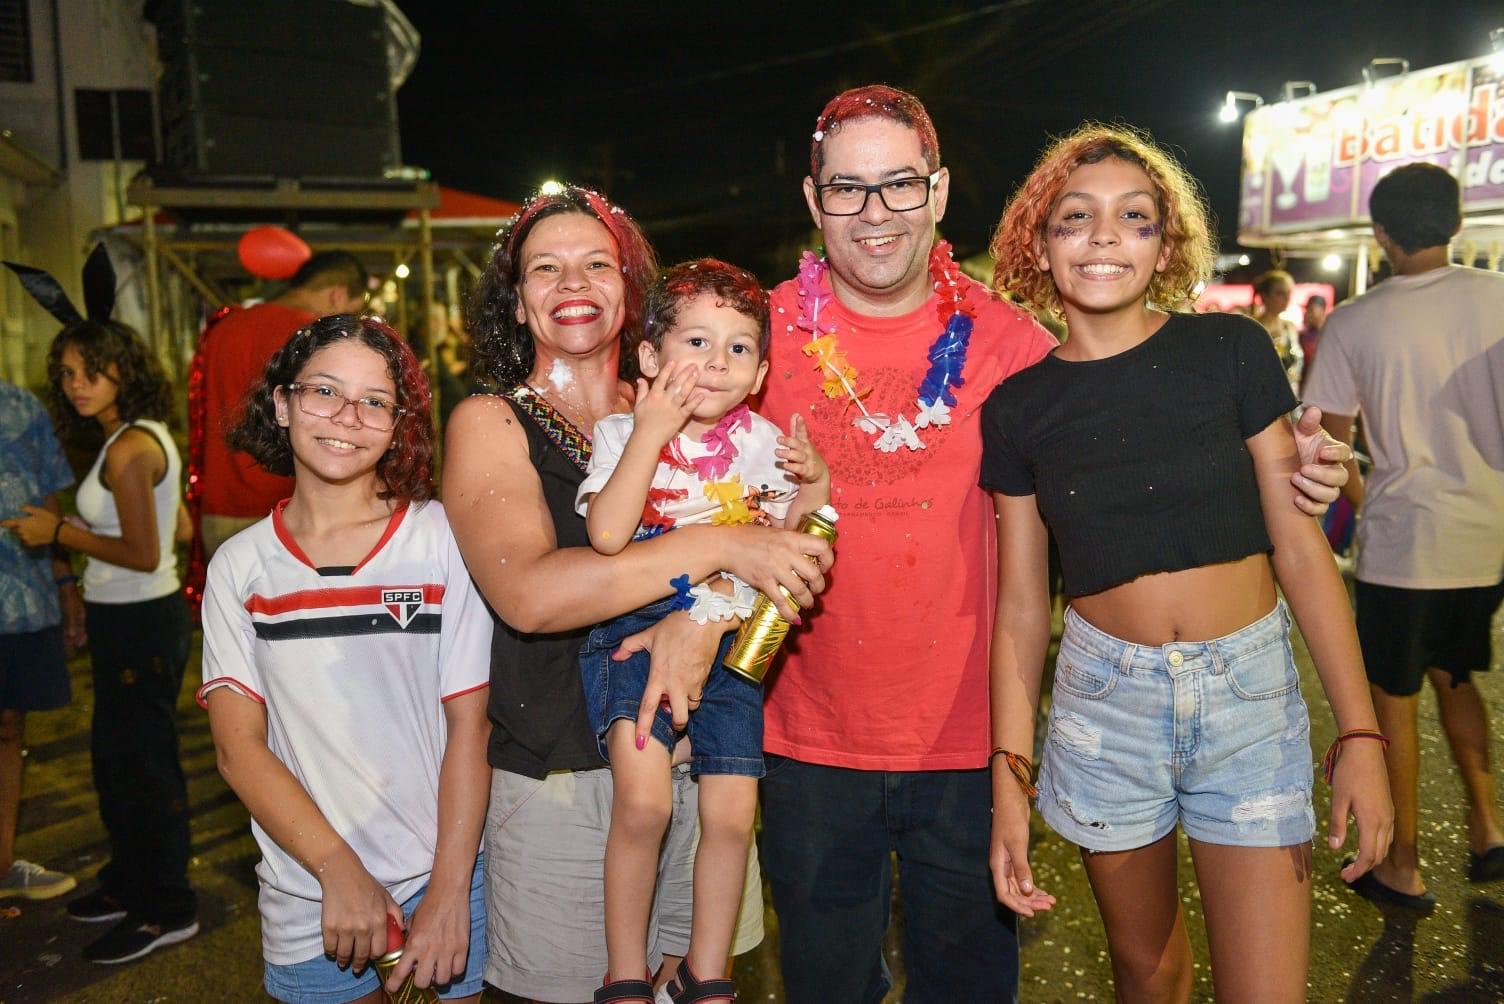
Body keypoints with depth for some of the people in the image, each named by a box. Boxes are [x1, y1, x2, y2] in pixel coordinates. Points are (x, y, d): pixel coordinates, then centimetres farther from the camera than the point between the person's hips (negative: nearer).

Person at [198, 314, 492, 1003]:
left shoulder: (444, 538, -7)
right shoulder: (239, 566, 1)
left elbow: (470, 722, -8)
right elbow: (238, 744, -4)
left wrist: (449, 889, -13)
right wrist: (338, 868, -15)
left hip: (453, 876, -1)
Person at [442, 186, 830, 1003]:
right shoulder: (489, 423, -5)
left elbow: (767, 541, -3)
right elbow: (529, 593, -20)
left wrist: (702, 615, -23)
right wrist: (715, 547, -24)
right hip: (557, 776, -3)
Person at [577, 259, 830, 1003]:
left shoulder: (761, 441, 5)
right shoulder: (620, 433, -4)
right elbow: (607, 534, -21)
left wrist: (815, 491, -8)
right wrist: (651, 433, -20)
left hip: (727, 637, 3)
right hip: (635, 632, -3)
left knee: (732, 814, 1)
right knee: (643, 802, -21)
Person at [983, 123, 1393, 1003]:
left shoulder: (1231, 352, -4)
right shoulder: (1020, 406, -1)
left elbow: (1300, 548, -2)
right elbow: (1021, 605, 2)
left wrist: (1359, 732, -6)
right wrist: (1009, 773, -2)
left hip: (1250, 695, -1)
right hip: (1104, 699, 1)